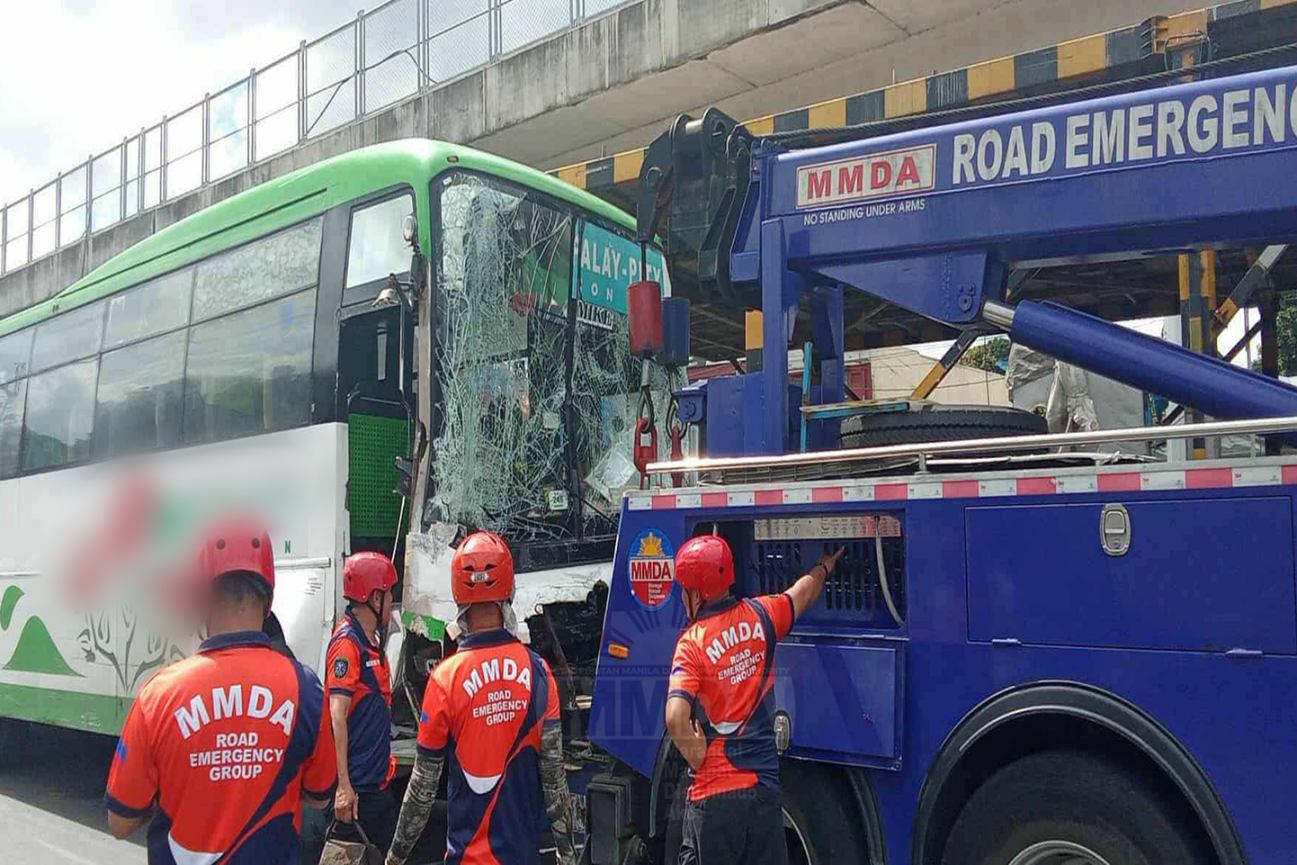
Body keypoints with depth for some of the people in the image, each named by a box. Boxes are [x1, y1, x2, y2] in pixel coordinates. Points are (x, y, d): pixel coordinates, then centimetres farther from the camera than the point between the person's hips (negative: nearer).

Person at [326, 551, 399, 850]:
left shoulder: (373, 640, 12)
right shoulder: (347, 643, -16)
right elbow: (337, 717, -22)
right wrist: (343, 786, -25)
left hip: (378, 781, 10)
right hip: (356, 786, -10)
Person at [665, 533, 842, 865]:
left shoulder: (691, 643, -13)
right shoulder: (759, 616, 0)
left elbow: (676, 718, -26)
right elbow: (805, 592, 22)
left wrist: (695, 754, -8)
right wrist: (823, 568, 42)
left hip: (714, 793, -4)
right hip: (765, 786, 4)